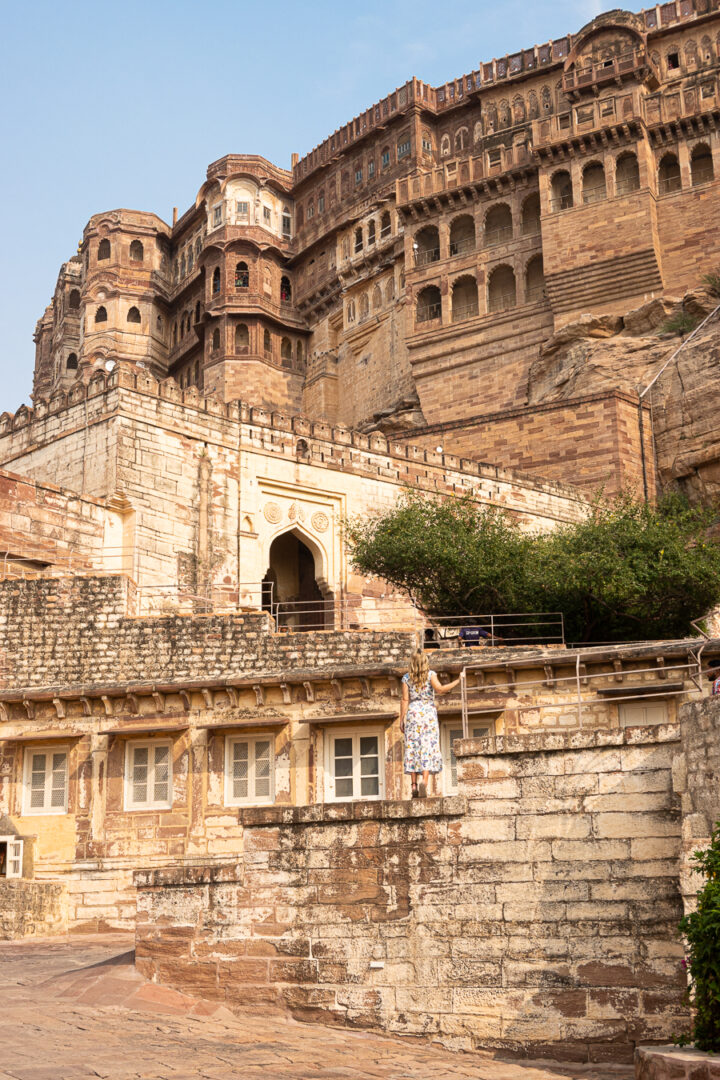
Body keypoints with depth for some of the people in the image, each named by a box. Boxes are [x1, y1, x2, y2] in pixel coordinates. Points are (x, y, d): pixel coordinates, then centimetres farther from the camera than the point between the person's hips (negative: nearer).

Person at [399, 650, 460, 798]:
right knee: (428, 747, -4)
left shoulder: (406, 678, 7)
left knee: (412, 747, 5)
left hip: (412, 713, 2)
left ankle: (414, 785, 0)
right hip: (428, 712, -2)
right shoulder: (430, 674, 1)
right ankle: (424, 780, -22)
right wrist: (457, 682, -6)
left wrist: (402, 719, 4)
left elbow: (405, 700, 2)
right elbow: (439, 689, -15)